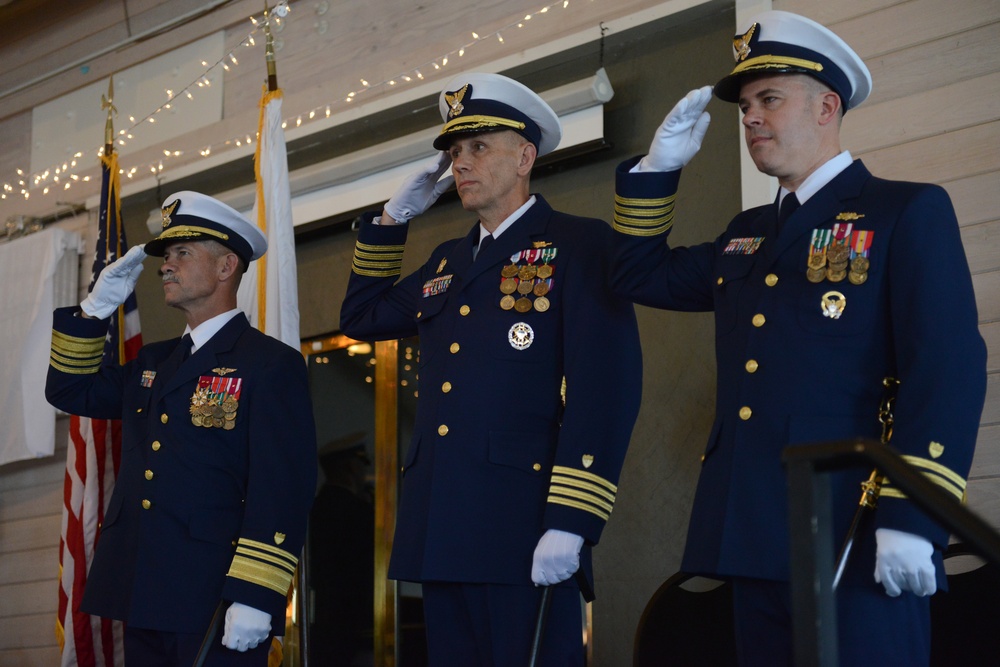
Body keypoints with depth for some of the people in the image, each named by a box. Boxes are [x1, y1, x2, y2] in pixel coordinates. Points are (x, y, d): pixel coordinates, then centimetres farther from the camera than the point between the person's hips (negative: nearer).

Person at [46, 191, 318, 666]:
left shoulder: (272, 364, -5)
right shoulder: (152, 363, 20)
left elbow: (283, 488, -14)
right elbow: (70, 391, 26)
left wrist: (253, 597, -22)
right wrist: (95, 308, 14)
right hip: (140, 598, 7)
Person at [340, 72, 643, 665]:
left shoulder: (580, 245, -2)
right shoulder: (448, 261, 21)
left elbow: (606, 390, -12)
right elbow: (362, 317, 32)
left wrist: (568, 524, -21)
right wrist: (395, 218, 22)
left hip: (524, 536, -7)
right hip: (442, 536, 7)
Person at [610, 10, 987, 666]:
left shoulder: (909, 211, -1)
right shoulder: (746, 235, 21)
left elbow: (948, 370, -12)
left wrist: (910, 520, -21)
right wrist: (660, 165, 14)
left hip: (852, 539, -7)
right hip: (756, 539, 7)